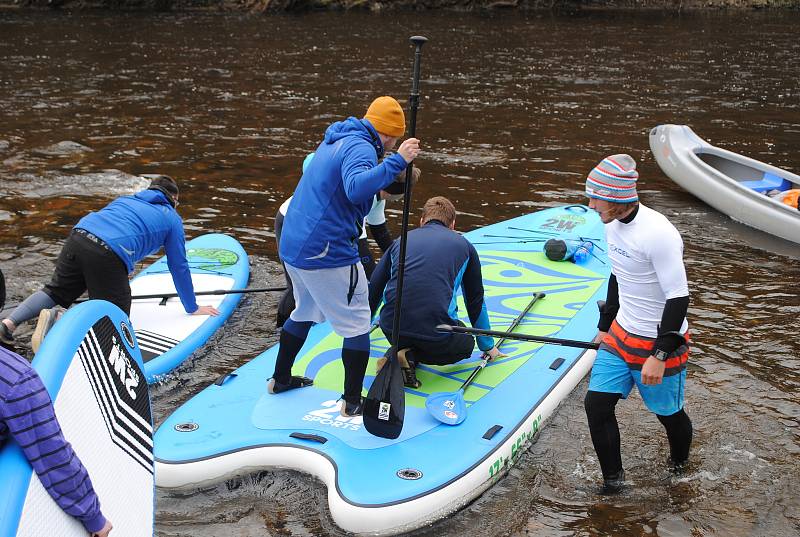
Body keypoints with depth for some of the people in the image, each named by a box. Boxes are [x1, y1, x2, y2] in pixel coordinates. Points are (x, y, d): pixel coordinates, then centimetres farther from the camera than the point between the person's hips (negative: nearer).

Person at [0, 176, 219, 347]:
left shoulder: (124, 199, 36)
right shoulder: (173, 219, 21)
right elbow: (179, 267, 21)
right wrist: (193, 308, 32)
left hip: (77, 237, 6)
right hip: (108, 256, -6)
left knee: (56, 291, 25)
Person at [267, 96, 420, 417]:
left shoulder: (335, 141, 16)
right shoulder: (360, 147, -14)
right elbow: (356, 188, -35)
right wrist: (397, 161, -34)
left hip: (292, 245, 10)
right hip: (327, 252, -10)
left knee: (306, 311, 28)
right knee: (356, 321, 3)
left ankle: (280, 379, 40)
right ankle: (352, 402, 7)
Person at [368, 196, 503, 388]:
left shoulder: (402, 241, 22)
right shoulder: (463, 245, 17)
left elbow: (373, 291, 28)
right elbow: (476, 300, 24)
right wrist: (487, 345, 39)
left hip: (392, 330, 4)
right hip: (437, 328, -4)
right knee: (466, 343, 28)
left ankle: (401, 355, 1)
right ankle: (411, 357, 0)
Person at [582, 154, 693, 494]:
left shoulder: (658, 234, -26)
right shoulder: (613, 225, 1)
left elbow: (678, 297, -23)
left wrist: (659, 355, -23)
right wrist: (605, 326, 19)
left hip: (660, 343, -7)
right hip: (621, 335, 7)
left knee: (668, 413, 10)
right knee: (597, 404, 1)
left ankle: (680, 466, 41)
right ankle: (613, 480, 17)